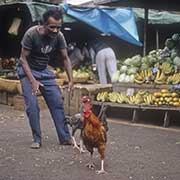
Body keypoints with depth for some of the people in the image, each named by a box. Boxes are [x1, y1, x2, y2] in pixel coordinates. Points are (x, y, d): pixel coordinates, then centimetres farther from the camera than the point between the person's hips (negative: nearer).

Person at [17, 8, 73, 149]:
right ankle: (37, 139, -2)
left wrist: (71, 80, -12)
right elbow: (23, 58, -19)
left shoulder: (59, 36, -14)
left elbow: (65, 59, -4)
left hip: (45, 71, 4)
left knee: (58, 103, -3)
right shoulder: (31, 34, -26)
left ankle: (65, 138, 3)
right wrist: (32, 81, -26)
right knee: (32, 106, -14)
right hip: (28, 71, -4)